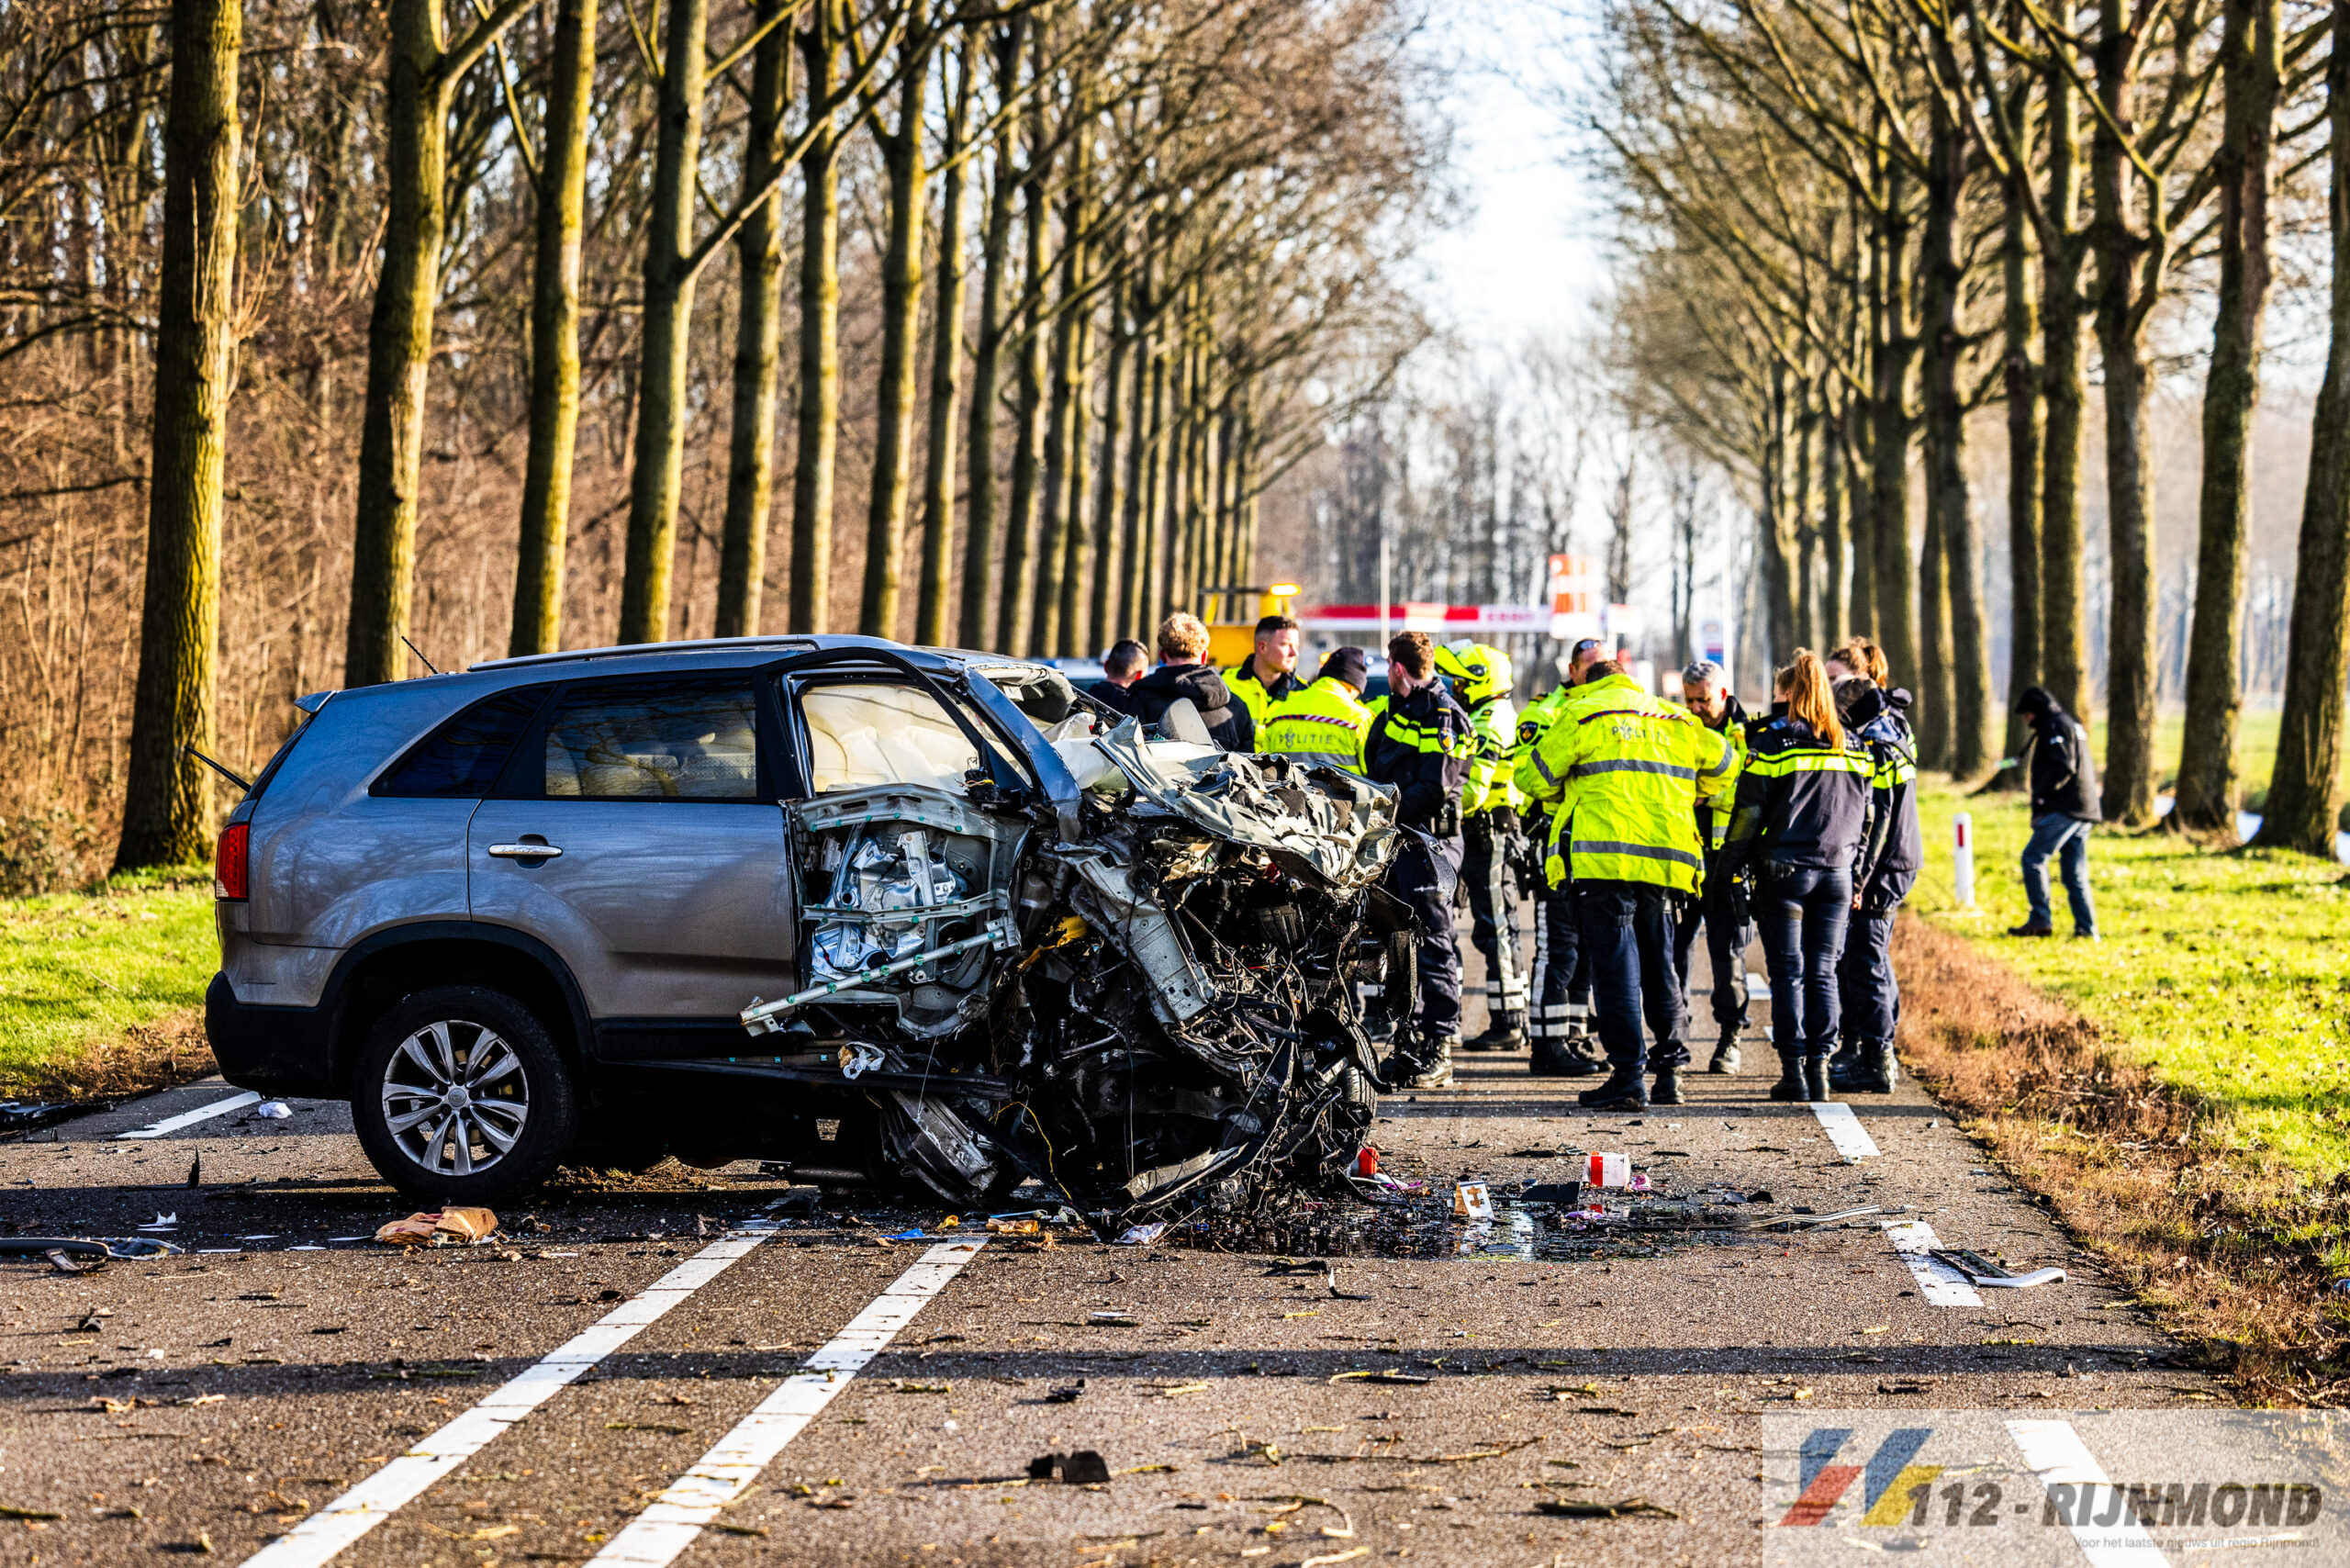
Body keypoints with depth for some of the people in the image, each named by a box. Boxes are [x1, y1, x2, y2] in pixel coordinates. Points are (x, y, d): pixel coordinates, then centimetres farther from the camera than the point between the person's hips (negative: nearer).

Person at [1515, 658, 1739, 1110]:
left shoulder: (1582, 715, 4)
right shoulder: (1678, 721, 18)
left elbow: (1534, 778, 8)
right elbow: (1725, 768, 28)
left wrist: (1570, 793, 29)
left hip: (1607, 857, -4)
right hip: (1667, 860, 4)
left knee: (1616, 963, -3)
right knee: (1659, 962, 16)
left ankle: (1628, 1076, -8)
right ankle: (1671, 1069, 17)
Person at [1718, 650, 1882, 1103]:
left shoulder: (1773, 739, -6)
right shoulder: (1853, 745, 8)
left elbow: (1750, 809, -6)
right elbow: (1865, 815, 12)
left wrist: (1733, 865, 1)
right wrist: (1859, 876, 17)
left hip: (1784, 869, -4)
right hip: (1837, 870, 4)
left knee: (1788, 972, 1)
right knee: (1823, 972, 8)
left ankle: (1793, 1072, 0)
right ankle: (1819, 1068, 3)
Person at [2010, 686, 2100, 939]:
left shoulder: (2056, 726, -7)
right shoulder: (2073, 725, 24)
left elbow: (2063, 768, -19)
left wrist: (2040, 796, -14)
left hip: (2065, 809, -10)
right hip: (2084, 809, 10)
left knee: (2033, 858, -10)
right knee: (2074, 872, 9)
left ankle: (2041, 919, -14)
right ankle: (2086, 929, 5)